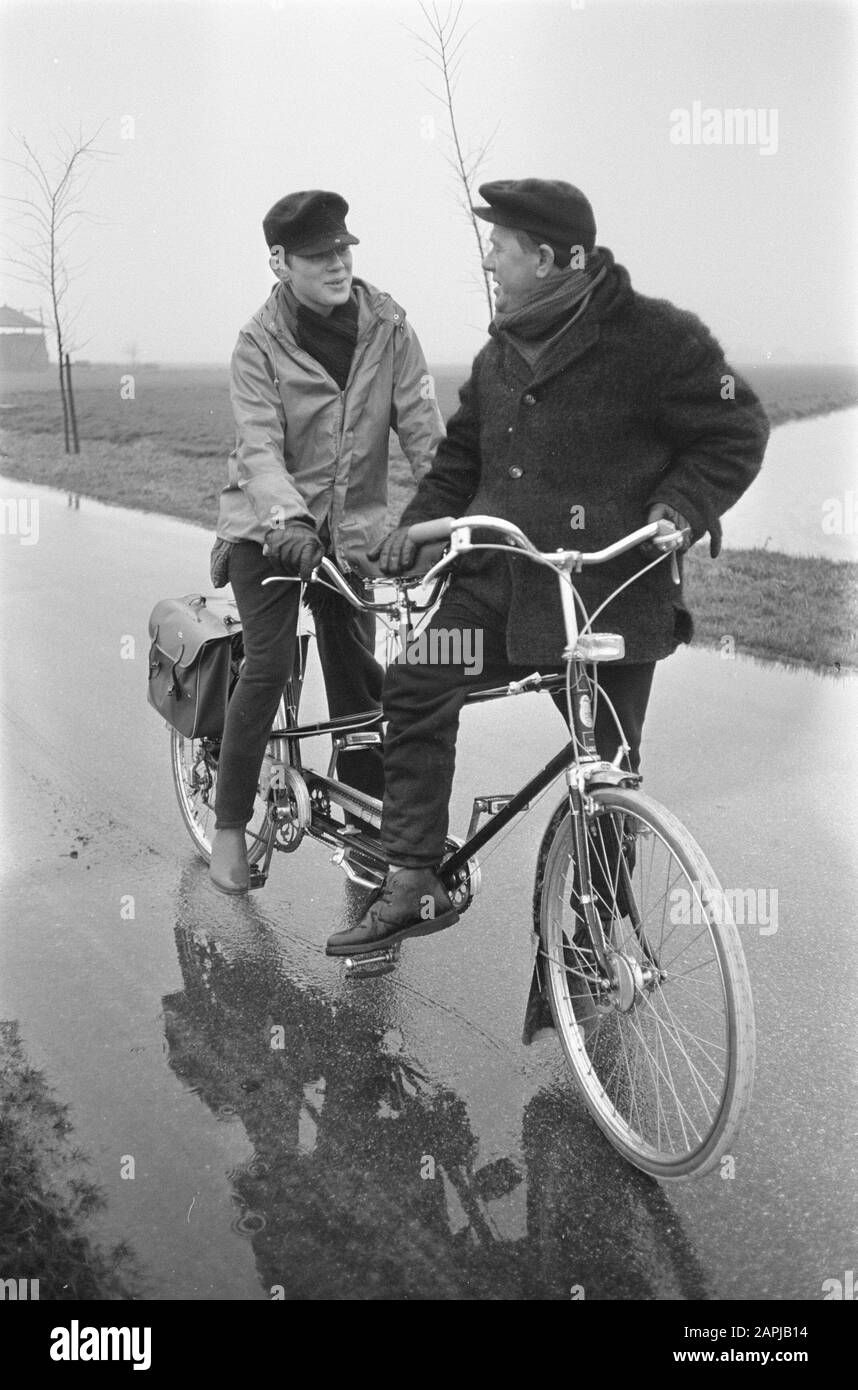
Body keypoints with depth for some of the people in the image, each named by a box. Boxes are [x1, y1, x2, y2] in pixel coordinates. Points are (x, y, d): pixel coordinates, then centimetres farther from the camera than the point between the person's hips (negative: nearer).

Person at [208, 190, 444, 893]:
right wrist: (288, 519, -38)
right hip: (270, 526, -2)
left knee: (357, 677, 4)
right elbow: (260, 447, -20)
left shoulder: (387, 324, -5)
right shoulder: (259, 343, -10)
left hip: (352, 527, 2)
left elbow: (422, 426, -8)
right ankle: (230, 825, 5)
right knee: (269, 665, -12)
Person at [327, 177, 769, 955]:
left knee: (607, 772, 4)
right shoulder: (502, 352, 14)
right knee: (414, 682, -15)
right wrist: (422, 519, 8)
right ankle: (413, 886, -5)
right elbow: (463, 452, 24)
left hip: (608, 592, -5)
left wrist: (681, 510, -17)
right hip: (500, 577, 6)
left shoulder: (653, 337, -7)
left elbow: (737, 432, -2)